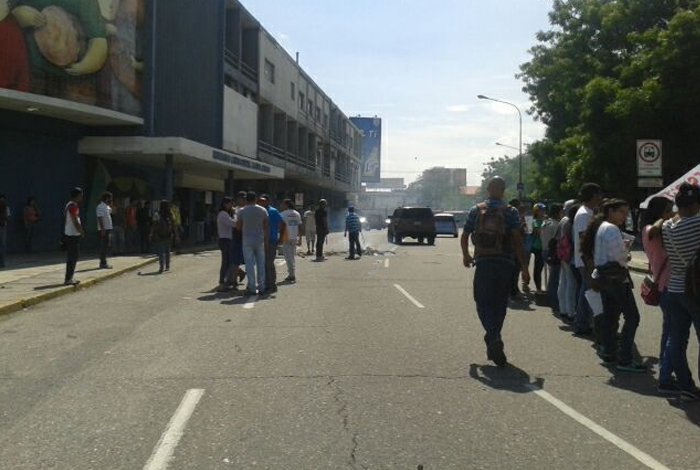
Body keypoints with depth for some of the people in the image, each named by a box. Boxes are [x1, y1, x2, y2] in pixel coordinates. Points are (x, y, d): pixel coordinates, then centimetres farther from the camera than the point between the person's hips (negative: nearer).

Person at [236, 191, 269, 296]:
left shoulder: (242, 211, -6)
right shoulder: (262, 210, 1)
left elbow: (238, 226, -2)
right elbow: (266, 226, 2)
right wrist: (267, 240, 8)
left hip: (247, 240, -2)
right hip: (260, 240, 2)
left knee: (250, 264, 0)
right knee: (261, 264, 8)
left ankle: (252, 288, -1)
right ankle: (261, 288, 10)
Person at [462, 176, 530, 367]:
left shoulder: (476, 210, 2)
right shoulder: (511, 212, -2)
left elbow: (464, 237, 7)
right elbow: (517, 240, -8)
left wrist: (466, 256, 26)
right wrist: (524, 268, -4)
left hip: (483, 264, 0)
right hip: (505, 264, 0)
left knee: (483, 303, 5)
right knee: (500, 304, 13)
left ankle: (493, 338, -20)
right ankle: (494, 345, 22)